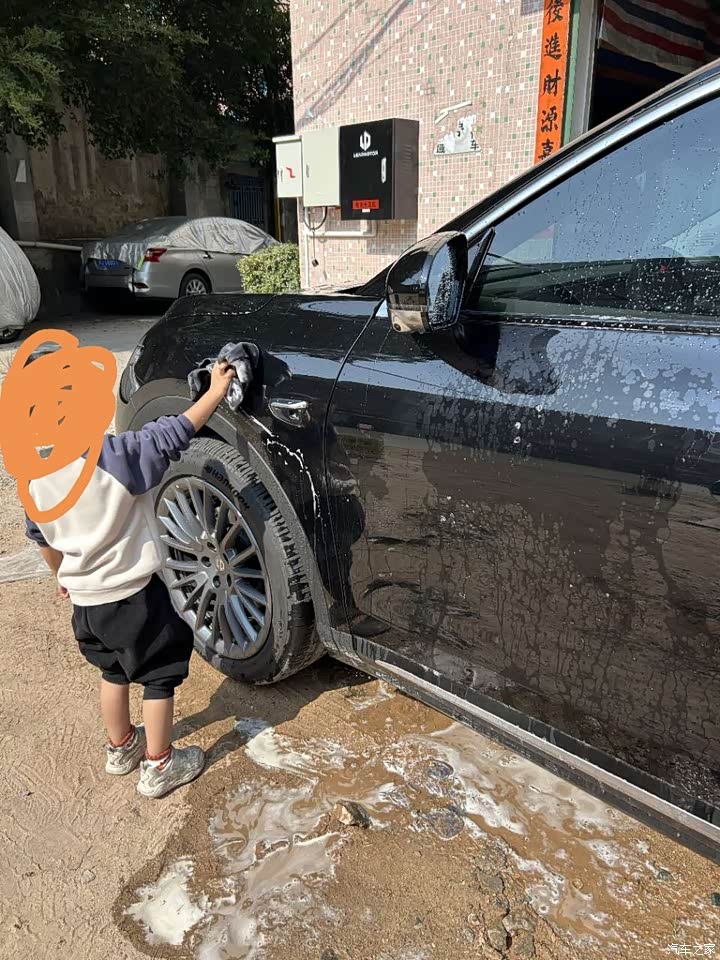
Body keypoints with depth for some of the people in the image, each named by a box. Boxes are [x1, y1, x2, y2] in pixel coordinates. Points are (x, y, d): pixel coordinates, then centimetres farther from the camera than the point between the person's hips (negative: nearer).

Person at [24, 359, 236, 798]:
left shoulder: (37, 478, -4)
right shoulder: (120, 457, -24)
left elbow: (43, 540, 9)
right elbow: (175, 433, -17)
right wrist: (217, 389, -6)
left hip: (85, 600, 7)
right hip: (134, 597, -6)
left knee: (114, 670, 28)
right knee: (160, 677, 13)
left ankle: (121, 747, 45)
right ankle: (159, 766, 25)